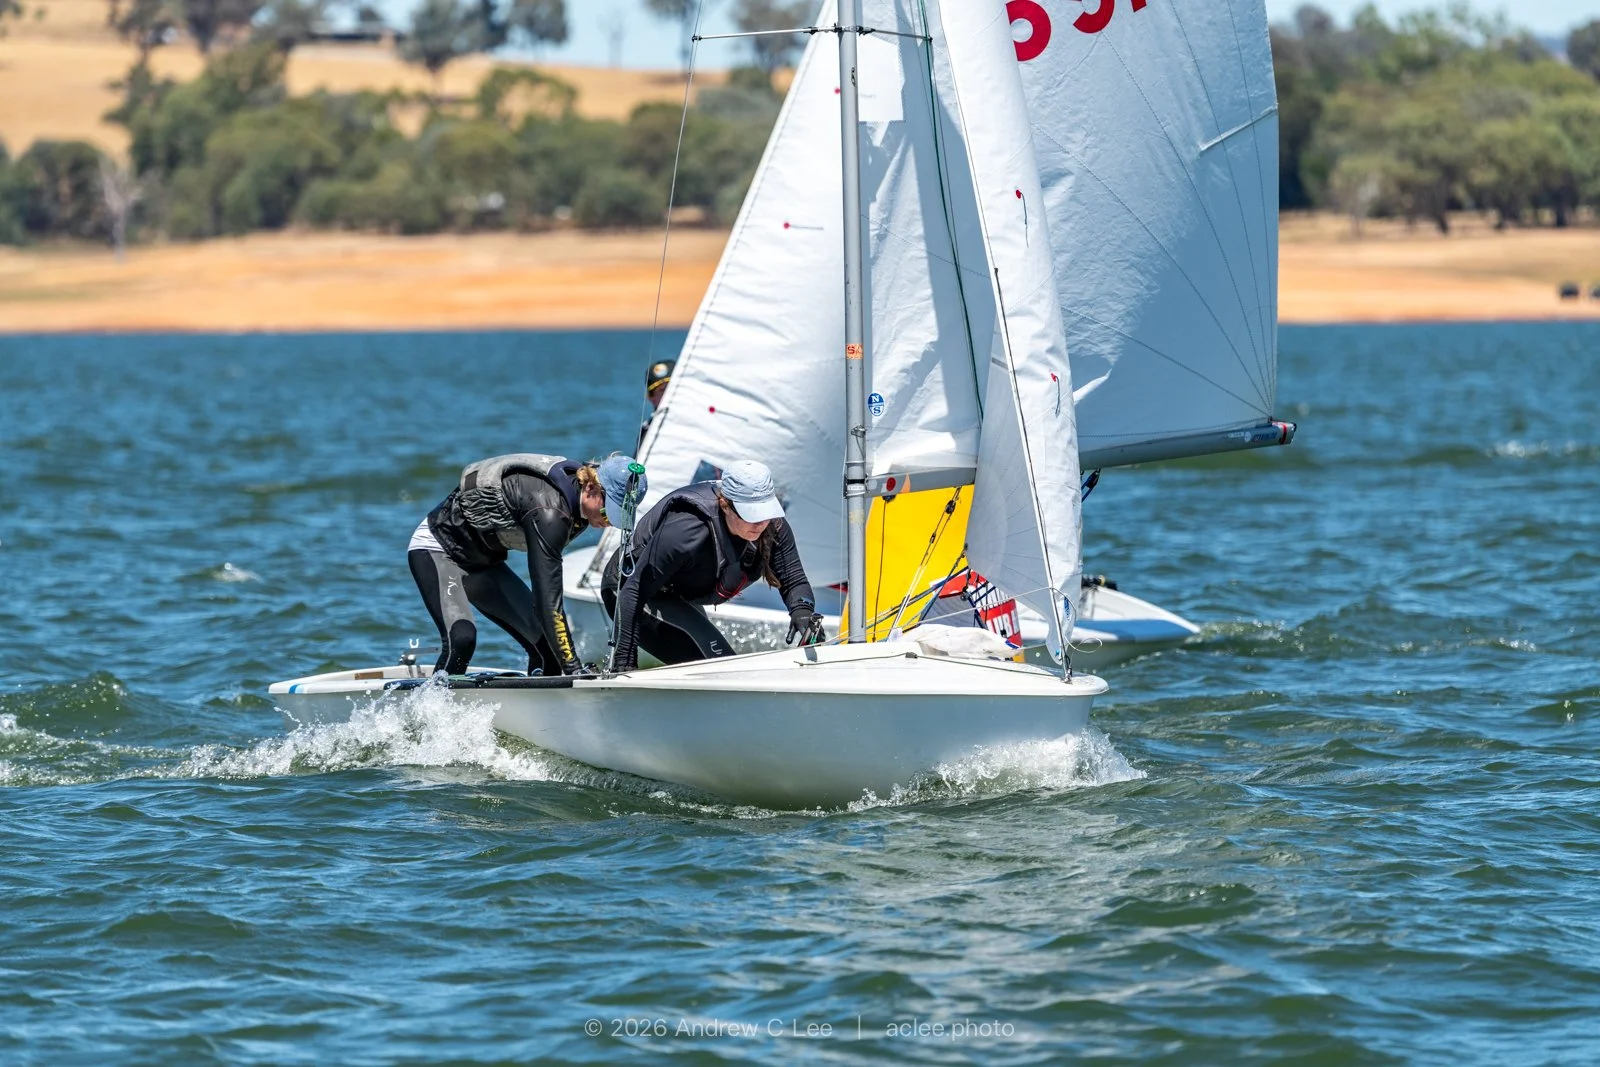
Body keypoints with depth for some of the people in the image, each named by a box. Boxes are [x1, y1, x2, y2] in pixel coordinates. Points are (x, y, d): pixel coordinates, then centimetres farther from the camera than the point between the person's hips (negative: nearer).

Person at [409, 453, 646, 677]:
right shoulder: (548, 510, -35)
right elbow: (547, 599, -38)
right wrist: (573, 668, -40)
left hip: (482, 561, 9)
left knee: (547, 644, -3)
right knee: (461, 638, -32)